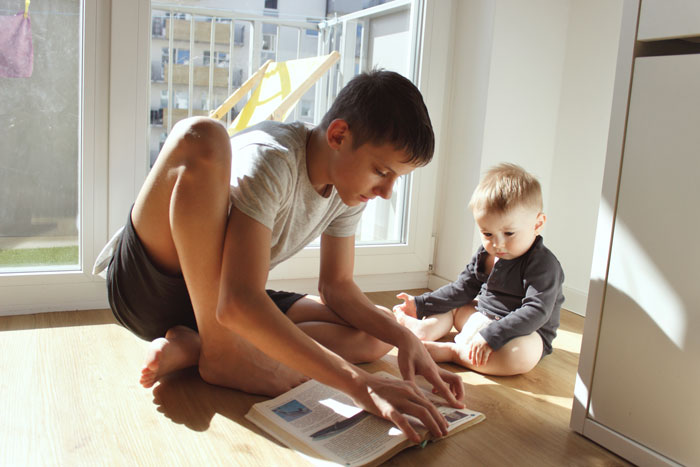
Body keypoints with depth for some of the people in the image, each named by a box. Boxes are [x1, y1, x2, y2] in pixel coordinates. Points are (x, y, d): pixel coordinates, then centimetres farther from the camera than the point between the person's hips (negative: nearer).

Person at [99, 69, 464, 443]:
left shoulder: (350, 183, -3)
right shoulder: (270, 161, -28)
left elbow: (336, 285, 3)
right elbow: (238, 303, -38)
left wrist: (404, 337, -14)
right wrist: (358, 383, -42)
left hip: (218, 306, 7)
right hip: (147, 286, -7)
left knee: (379, 334, -5)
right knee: (201, 137, -33)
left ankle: (194, 348, -15)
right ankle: (218, 348, -20)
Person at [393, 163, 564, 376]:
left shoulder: (543, 264, -20)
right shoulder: (485, 254, 4)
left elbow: (536, 312, -29)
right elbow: (462, 289, 14)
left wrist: (492, 336, -38)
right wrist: (421, 304, 6)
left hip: (525, 333, -8)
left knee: (520, 356, -40)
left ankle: (450, 351, -31)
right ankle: (424, 328, -17)